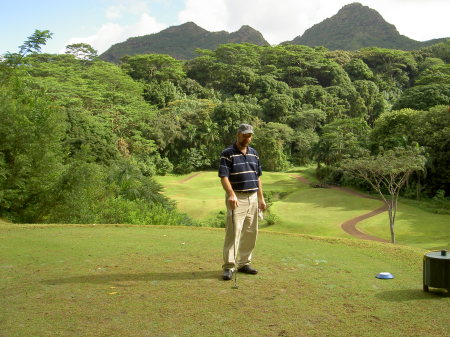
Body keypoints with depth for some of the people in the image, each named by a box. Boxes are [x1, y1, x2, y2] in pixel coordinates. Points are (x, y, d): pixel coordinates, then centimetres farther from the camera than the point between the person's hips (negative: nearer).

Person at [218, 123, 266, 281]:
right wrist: (231, 195, -30)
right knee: (233, 231, -9)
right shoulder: (228, 153, -7)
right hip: (237, 198, -6)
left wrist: (261, 198, 14)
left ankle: (243, 263, 20)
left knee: (251, 233, 9)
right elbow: (224, 176, -16)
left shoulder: (254, 153, 13)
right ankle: (229, 266, -4)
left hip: (253, 198, 7)